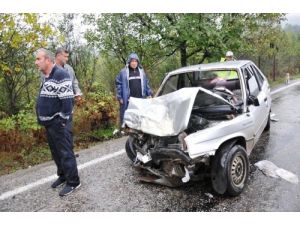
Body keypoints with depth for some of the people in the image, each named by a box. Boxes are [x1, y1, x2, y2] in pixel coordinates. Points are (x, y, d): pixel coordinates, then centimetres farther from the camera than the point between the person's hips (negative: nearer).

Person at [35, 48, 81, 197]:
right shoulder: (46, 77, 15)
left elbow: (67, 100, -22)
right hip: (49, 123, 10)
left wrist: (63, 120, -20)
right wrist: (43, 119, 20)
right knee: (55, 152, 18)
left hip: (59, 123, -10)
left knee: (65, 152, -3)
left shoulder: (60, 75, -17)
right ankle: (63, 175, 34)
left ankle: (73, 182, 9)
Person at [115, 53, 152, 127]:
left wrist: (149, 94, 12)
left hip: (140, 99, 4)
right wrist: (119, 97, -6)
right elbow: (118, 84, 0)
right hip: (128, 100, -4)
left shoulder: (141, 71, 14)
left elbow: (146, 83, 19)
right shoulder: (123, 72, 1)